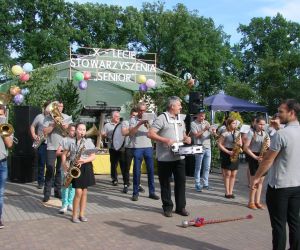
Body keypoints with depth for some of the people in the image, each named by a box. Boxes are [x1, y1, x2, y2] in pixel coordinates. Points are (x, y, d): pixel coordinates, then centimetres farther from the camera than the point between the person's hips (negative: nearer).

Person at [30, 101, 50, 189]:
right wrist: (34, 136, -3)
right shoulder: (39, 117, 4)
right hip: (42, 143, -1)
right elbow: (32, 126, 12)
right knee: (41, 163, 3)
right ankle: (40, 182, 11)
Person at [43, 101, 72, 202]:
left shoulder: (67, 117, 9)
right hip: (51, 148, -2)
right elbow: (45, 132, -6)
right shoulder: (48, 117, 3)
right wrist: (54, 124, -13)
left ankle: (58, 191, 18)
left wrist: (66, 127, -14)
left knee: (60, 170, 8)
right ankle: (47, 194, 0)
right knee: (50, 170, -4)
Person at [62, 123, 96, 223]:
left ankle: (82, 214, 18)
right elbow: (64, 154, 8)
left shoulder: (88, 141, 2)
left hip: (86, 167, 2)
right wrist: (64, 165, -7)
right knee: (78, 192, -7)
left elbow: (93, 156, -1)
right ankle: (74, 215, 7)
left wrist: (84, 161, -17)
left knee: (84, 191, 7)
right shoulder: (70, 142, 1)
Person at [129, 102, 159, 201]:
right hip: (137, 148, -3)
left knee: (151, 170, 5)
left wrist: (148, 127, -15)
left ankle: (152, 192, 13)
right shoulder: (133, 120, 3)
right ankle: (135, 193, 9)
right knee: (136, 171, 1)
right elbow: (131, 133, -10)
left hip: (148, 147, 3)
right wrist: (139, 124, -20)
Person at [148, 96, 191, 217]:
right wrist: (166, 140, -23)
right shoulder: (161, 118, -8)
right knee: (165, 183, 5)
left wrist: (186, 138, 3)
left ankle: (180, 207, 18)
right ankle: (167, 207, 18)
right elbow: (150, 134, -15)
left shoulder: (180, 119, 15)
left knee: (181, 181, 7)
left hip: (179, 156, 6)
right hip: (165, 158, -6)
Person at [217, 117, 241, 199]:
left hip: (235, 154, 5)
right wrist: (228, 152, -16)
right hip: (227, 154, -5)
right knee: (227, 174, -2)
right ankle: (227, 192, 6)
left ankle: (231, 192, 13)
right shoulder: (225, 133, -8)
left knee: (233, 174, 6)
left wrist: (239, 144, -11)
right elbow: (219, 144, -10)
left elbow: (241, 144, 14)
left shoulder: (238, 133, 8)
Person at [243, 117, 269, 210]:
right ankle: (251, 202, 5)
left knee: (260, 181, 7)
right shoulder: (251, 133, -6)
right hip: (253, 158, -6)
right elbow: (246, 148, -11)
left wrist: (268, 145, -10)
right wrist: (255, 157, -18)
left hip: (263, 158, 6)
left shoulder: (265, 134, 12)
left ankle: (257, 201, 15)